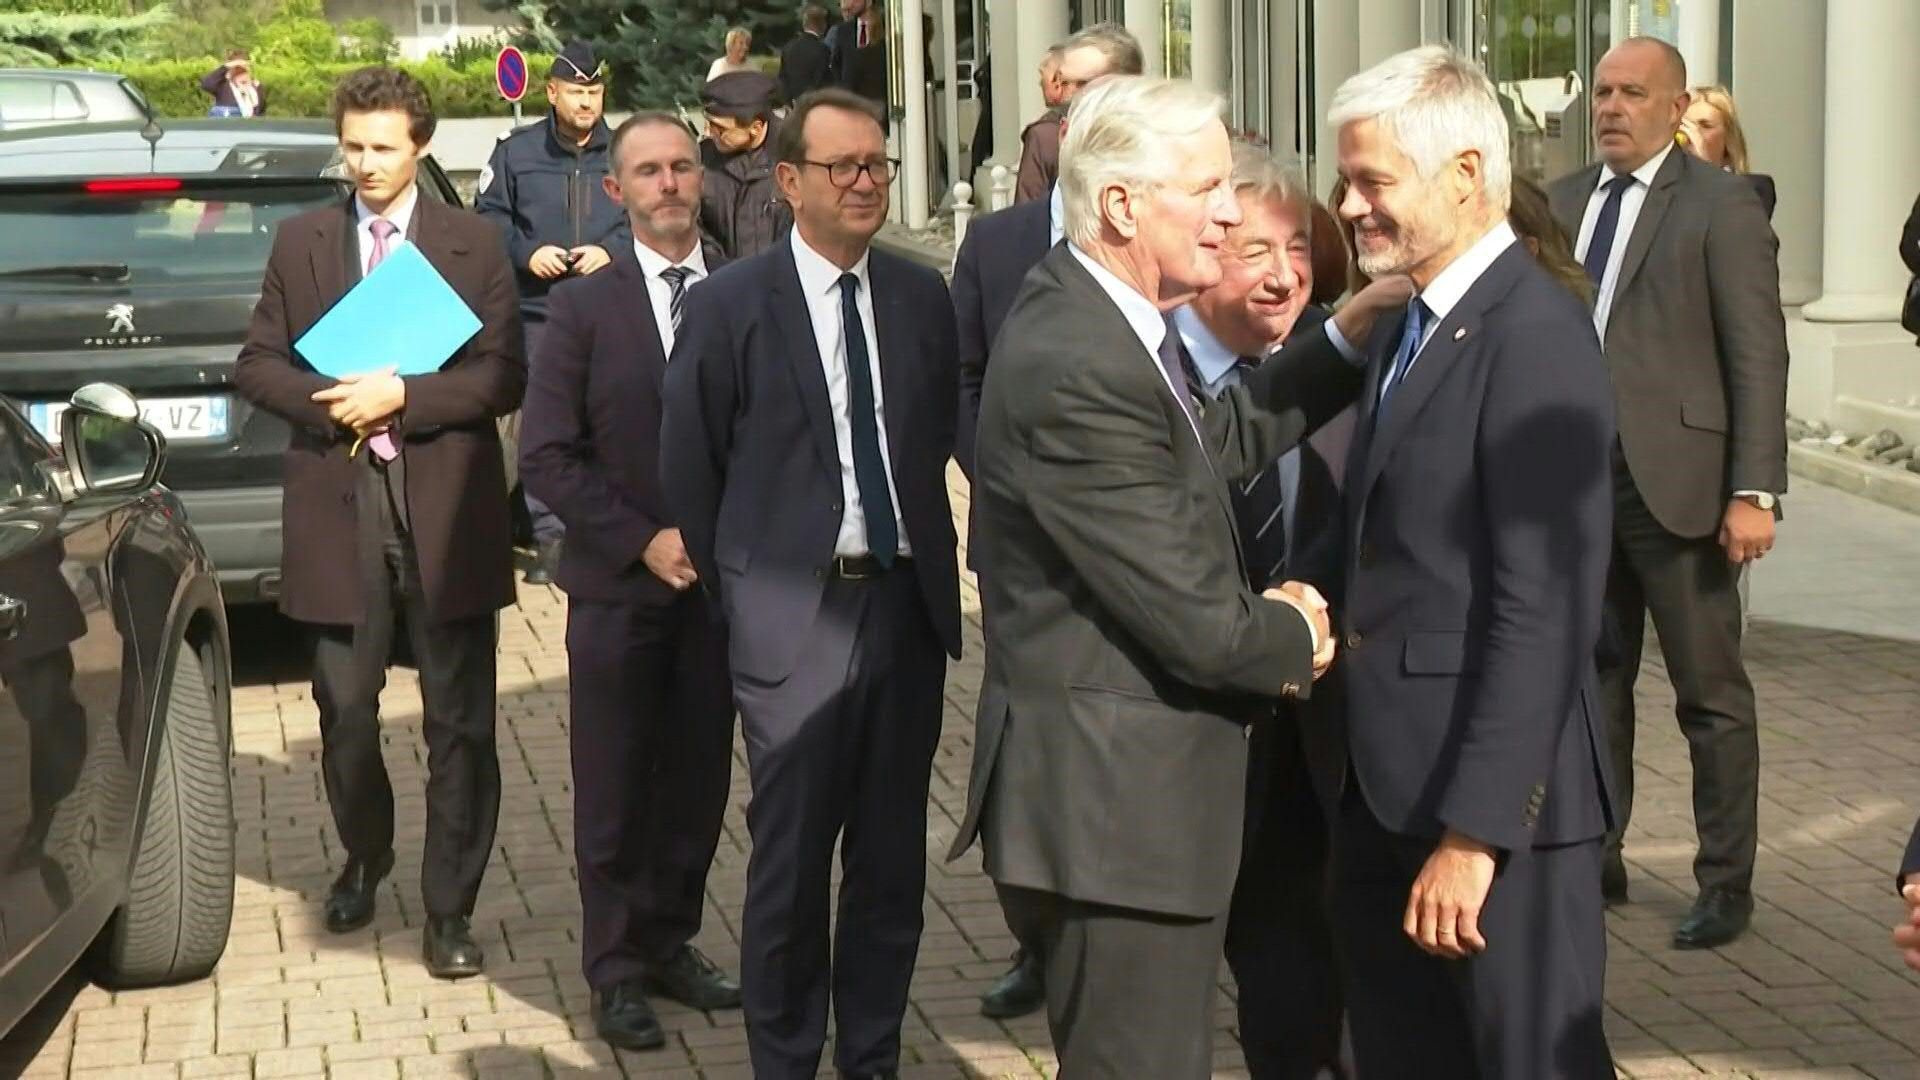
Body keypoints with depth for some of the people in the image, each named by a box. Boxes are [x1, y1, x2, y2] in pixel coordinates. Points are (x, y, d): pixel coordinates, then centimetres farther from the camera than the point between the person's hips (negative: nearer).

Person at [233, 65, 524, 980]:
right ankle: (364, 858, 37)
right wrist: (330, 402, -11)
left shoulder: (473, 245, 2)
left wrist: (400, 395, -16)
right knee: (345, 712, 11)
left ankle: (450, 910, 12)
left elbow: (502, 379, -4)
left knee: (459, 724, 2)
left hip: (447, 512, -2)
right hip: (338, 511, 2)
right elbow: (257, 364, 7)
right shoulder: (300, 242, 8)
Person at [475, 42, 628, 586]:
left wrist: (611, 250, -6)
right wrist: (526, 252, -6)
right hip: (537, 311, 0)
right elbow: (488, 217, 9)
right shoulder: (515, 151, 7)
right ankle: (549, 536, 5)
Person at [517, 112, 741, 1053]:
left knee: (699, 779, 10)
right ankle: (616, 969, 17)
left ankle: (670, 942, 25)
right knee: (614, 789, 5)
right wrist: (643, 541, -12)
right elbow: (546, 455, -5)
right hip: (619, 586, -2)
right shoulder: (584, 305, -2)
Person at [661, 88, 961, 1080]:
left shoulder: (923, 298, 6)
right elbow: (690, 470, 0)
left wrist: (934, 572, 9)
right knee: (791, 861, 4)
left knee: (892, 859, 11)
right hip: (796, 616, -3)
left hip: (909, 605, 4)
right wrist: (737, 599, 4)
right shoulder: (729, 305, -5)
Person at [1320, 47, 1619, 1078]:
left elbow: (1544, 610, -21)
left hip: (1491, 796, -9)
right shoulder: (1403, 328, 13)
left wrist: (1474, 830, -22)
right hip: (1382, 783, 9)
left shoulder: (1535, 335, -17)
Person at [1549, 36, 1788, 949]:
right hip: (1579, 477, 5)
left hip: (1675, 480, -5)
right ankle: (1597, 857, 26)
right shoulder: (1564, 202, 11)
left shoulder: (1721, 205, -5)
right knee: (1594, 683, 14)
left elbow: (1758, 355, -9)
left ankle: (1726, 884, 14)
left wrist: (1754, 491, -16)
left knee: (1711, 695, 4)